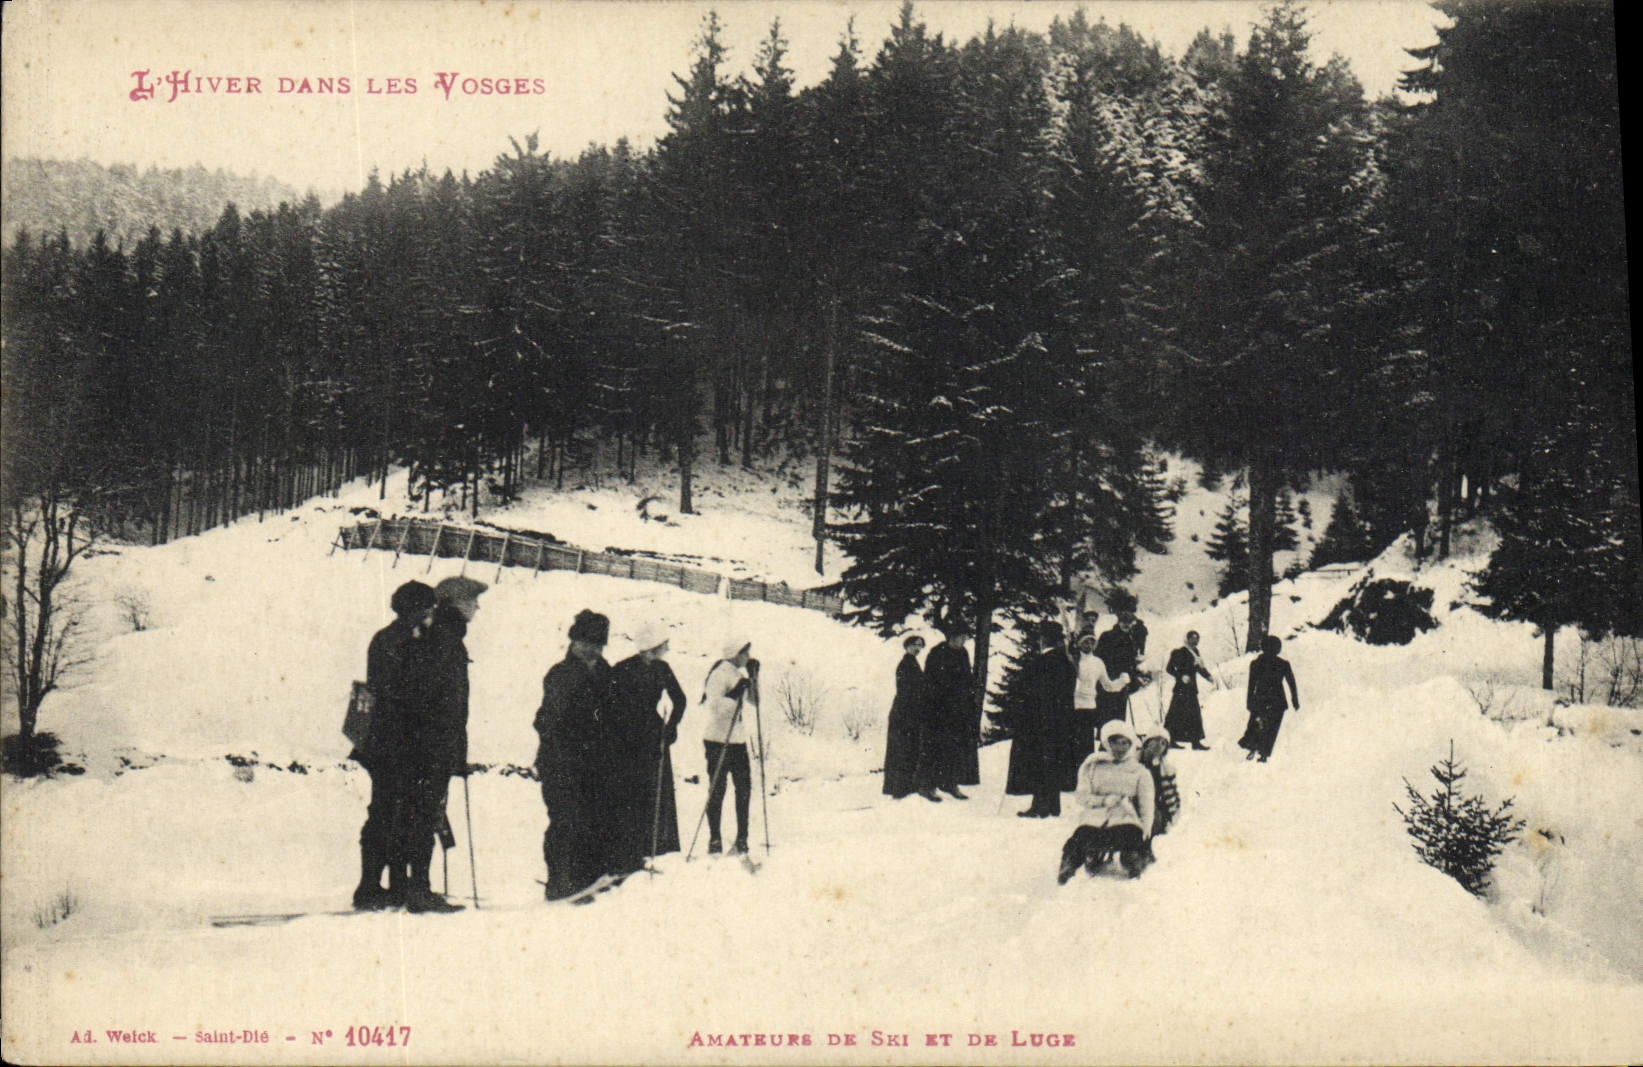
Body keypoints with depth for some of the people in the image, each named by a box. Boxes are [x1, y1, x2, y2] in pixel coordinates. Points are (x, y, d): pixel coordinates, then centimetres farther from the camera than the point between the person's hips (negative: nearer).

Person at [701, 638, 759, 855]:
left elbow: (753, 701, 16)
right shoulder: (719, 674, -13)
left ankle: (741, 842, 15)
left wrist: (754, 677, 7)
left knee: (744, 788, 7)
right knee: (717, 791, -2)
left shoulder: (741, 673, 13)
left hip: (738, 741, 8)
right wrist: (735, 694, -29)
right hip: (718, 741, -8)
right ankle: (714, 842, 5)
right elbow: (715, 705, -23)